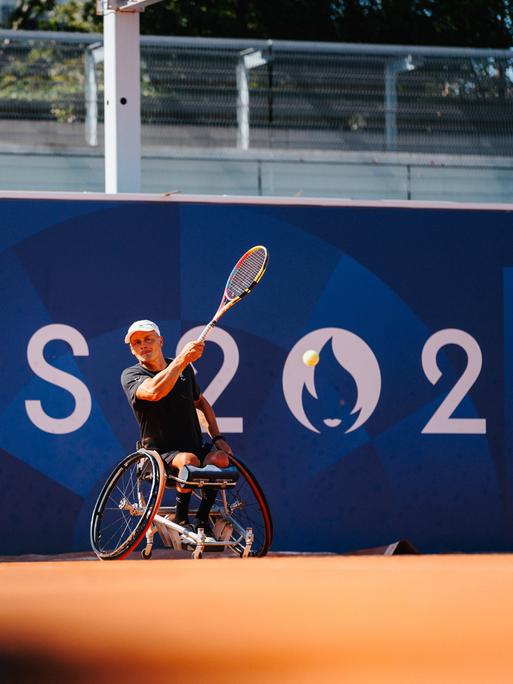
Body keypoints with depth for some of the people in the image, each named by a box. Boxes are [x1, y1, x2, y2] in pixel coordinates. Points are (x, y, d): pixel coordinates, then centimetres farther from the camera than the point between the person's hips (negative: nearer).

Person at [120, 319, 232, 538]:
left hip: (195, 447, 4)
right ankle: (181, 520, -15)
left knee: (220, 458, -27)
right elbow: (154, 391, -30)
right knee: (189, 461, -36)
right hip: (160, 453, -4)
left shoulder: (184, 369, 9)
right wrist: (182, 359, -38)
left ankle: (202, 520, -9)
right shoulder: (130, 376, -7)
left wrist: (217, 437, 10)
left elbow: (201, 402, 24)